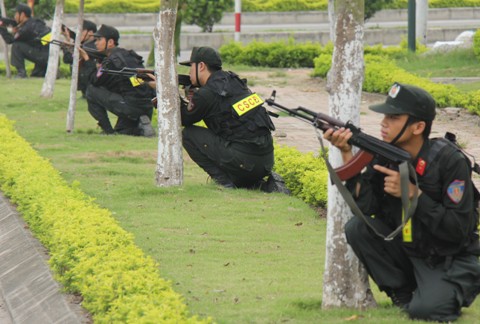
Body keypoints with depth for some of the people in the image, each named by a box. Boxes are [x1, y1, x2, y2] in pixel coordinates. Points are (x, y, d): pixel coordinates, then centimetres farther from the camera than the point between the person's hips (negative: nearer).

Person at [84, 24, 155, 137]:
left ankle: (108, 131, 0)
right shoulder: (128, 55, 17)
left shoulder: (112, 60, -11)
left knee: (91, 91, 0)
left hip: (130, 107, -9)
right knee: (120, 131, 31)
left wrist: (87, 60, 6)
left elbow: (95, 81, -4)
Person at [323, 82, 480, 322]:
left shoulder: (449, 161, -20)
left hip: (452, 262, -5)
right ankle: (404, 293, 2)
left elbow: (459, 230, -22)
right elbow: (365, 208, -16)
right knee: (357, 228, -17)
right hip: (408, 252, 5)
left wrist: (413, 193, -28)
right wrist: (347, 154, -23)